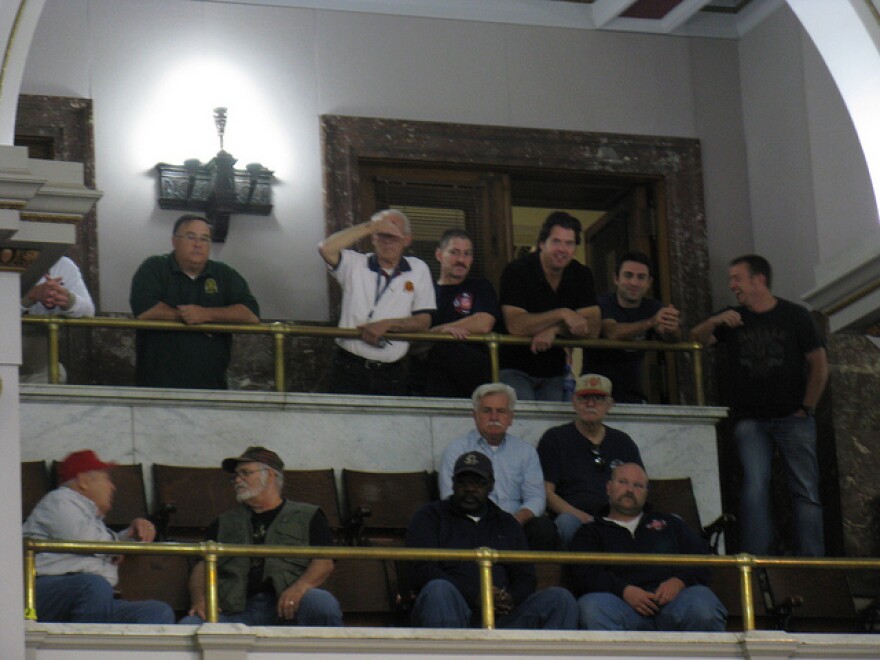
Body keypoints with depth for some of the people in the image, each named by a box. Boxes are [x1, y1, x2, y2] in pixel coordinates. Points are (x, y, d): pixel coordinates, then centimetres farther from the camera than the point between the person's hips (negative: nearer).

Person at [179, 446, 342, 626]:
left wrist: (300, 587, -17)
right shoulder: (225, 522, 29)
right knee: (189, 624, -29)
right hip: (238, 609, 2)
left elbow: (324, 562, 5)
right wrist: (199, 599, -5)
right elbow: (203, 565, 18)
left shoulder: (307, 516, 19)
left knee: (323, 603, -36)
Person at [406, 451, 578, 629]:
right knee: (439, 590, -37)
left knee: (560, 598, -20)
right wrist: (474, 596, -15)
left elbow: (525, 576, 17)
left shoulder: (507, 524, 26)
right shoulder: (430, 516, 14)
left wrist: (512, 598, -10)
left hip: (501, 618, 3)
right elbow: (424, 571, -1)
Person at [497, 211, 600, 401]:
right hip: (514, 370, -4)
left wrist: (554, 330, -21)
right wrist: (562, 314, -26)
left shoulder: (582, 276, 3)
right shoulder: (517, 271, -11)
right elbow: (515, 326, -24)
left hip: (554, 376, 4)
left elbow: (592, 330, -6)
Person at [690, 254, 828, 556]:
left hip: (793, 418, -1)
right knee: (755, 488, -15)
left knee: (805, 491, -2)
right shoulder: (733, 319, 10)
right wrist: (714, 322, -20)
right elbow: (696, 340, -1)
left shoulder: (794, 316, 4)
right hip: (750, 420, 1)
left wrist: (806, 407, 1)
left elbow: (819, 364, 5)